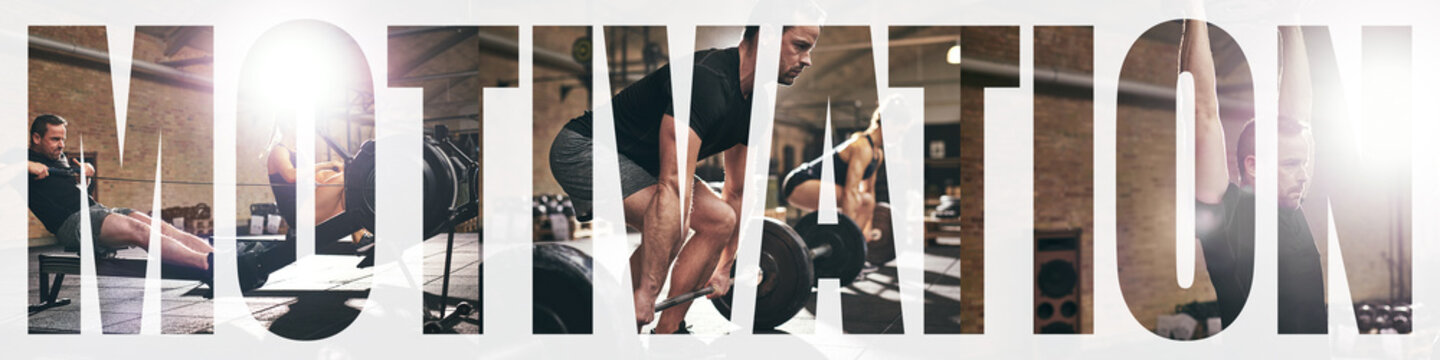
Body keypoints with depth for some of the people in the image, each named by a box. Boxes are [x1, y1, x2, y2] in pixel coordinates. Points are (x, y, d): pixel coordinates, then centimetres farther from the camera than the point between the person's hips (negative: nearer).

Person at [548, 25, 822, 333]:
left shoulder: (752, 105, 0)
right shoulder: (706, 81, -32)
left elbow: (737, 192, 12)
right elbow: (673, 189, -39)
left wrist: (724, 269, 15)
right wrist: (646, 292, -41)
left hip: (638, 161, 10)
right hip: (584, 150, -10)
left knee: (718, 220, 3)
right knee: (668, 226, -29)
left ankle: (667, 332, 7)